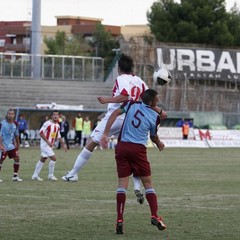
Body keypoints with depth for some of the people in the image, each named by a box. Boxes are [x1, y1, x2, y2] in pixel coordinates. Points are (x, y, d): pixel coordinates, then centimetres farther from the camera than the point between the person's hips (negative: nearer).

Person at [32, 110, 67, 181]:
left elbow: (58, 136, 21)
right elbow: (41, 132, -19)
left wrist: (63, 144, 14)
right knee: (53, 158, -15)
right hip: (45, 144, -9)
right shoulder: (47, 123, -15)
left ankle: (35, 175, 21)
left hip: (50, 145, 9)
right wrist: (48, 142, -24)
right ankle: (51, 175, -2)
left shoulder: (57, 126, 9)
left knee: (43, 159, 13)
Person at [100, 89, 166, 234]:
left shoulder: (132, 104, 6)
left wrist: (106, 134, -6)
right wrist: (159, 144, 41)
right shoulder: (155, 117, 3)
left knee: (122, 183, 2)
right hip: (138, 149, -2)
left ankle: (120, 220, -6)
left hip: (122, 147, 2)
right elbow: (154, 136, 18)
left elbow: (115, 114, -6)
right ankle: (155, 216, 2)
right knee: (148, 183, 10)